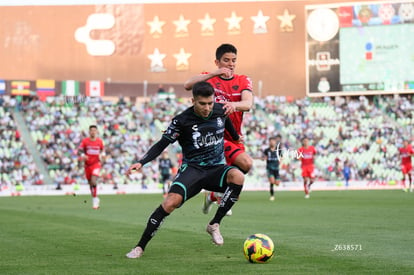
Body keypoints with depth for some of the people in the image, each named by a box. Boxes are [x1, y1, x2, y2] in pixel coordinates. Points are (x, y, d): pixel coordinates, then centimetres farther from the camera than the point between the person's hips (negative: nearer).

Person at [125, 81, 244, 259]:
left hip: (216, 168, 3)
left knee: (238, 176, -33)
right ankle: (140, 247, -18)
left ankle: (214, 224, -17)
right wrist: (141, 162, -19)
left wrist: (236, 138, 42)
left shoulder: (220, 110, 0)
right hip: (192, 169, -3)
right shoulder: (182, 121, -10)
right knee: (172, 201, -30)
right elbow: (162, 144, -6)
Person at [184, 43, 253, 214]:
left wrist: (234, 105, -35)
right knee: (245, 163, -28)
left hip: (234, 137, 5)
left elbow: (248, 103, -13)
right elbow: (188, 85, -21)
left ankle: (213, 196, 37)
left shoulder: (243, 81, 8)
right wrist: (214, 74, -30)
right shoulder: (208, 78, 2)